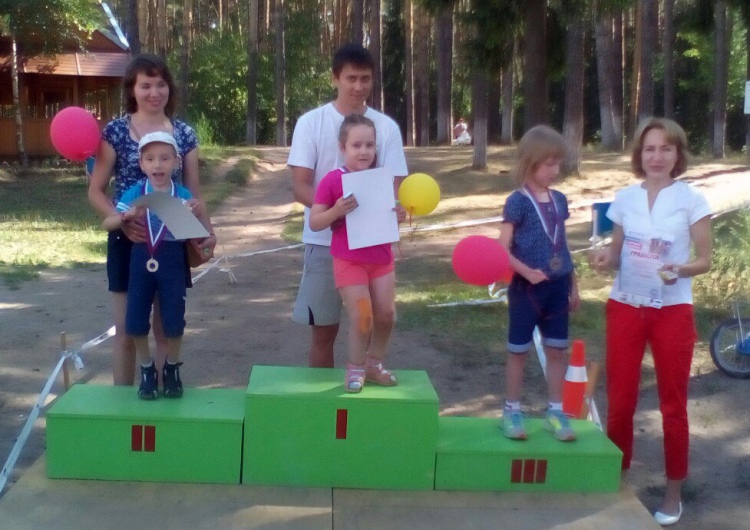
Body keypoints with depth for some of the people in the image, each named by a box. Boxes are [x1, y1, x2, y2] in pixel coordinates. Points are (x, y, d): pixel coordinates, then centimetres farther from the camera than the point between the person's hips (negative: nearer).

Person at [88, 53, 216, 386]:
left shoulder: (184, 134, 4)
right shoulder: (115, 132, -3)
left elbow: (193, 193, 7)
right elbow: (95, 191, -2)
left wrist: (208, 230, -11)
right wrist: (122, 221, -20)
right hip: (128, 240, -2)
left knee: (167, 330, 10)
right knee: (127, 331, 5)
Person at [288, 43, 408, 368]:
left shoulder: (386, 127, 2)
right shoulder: (311, 123, -3)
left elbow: (395, 184, -1)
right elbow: (300, 187, -8)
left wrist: (395, 208, -26)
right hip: (324, 241, -1)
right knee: (323, 330, 7)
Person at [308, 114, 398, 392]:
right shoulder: (332, 180, -10)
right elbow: (314, 223, -9)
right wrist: (336, 211, -27)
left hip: (381, 258, 5)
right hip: (349, 260, -5)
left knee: (386, 313, 5)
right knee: (362, 316, -8)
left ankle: (374, 364, 26)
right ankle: (355, 368, 14)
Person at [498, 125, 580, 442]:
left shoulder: (559, 200, 7)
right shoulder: (517, 202, -11)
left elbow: (562, 246, 14)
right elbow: (503, 250, -14)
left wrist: (573, 285, 15)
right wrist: (527, 272, -28)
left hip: (557, 288, 5)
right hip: (526, 288, -5)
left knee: (557, 350, 10)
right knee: (518, 351, 6)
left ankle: (555, 412, 20)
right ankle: (511, 411, 18)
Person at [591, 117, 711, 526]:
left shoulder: (691, 199, -6)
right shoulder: (625, 198, 4)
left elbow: (705, 260, -5)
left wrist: (680, 270, -25)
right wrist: (605, 258, -12)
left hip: (672, 311, -3)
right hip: (625, 307, 3)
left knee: (673, 405, 7)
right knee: (619, 401, 7)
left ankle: (674, 493, 20)